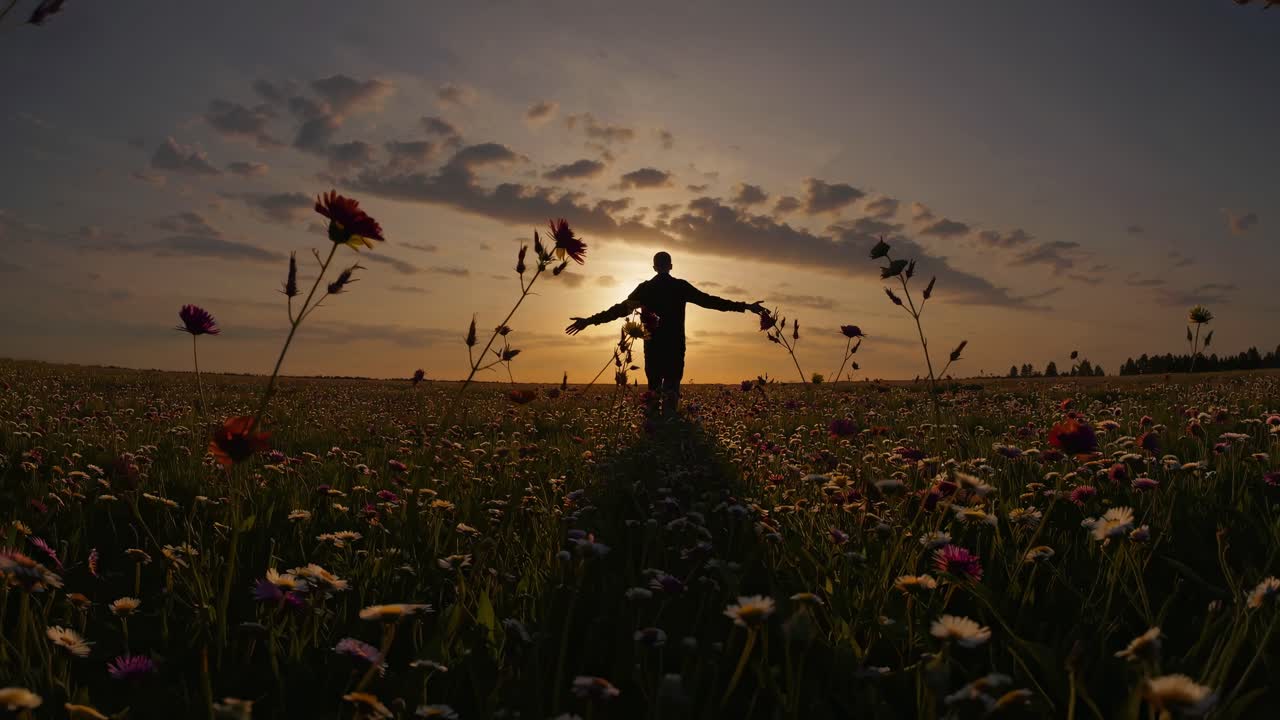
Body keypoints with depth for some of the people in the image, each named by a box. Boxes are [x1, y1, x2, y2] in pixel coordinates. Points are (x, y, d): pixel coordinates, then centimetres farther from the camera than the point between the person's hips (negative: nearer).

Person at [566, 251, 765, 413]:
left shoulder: (644, 288, 4)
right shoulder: (680, 286, 1)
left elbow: (620, 309, 3)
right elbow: (711, 301, 0)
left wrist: (590, 321, 10)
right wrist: (745, 307, 3)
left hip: (652, 347, 2)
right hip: (675, 347, -2)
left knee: (653, 389, 11)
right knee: (671, 390, 0)